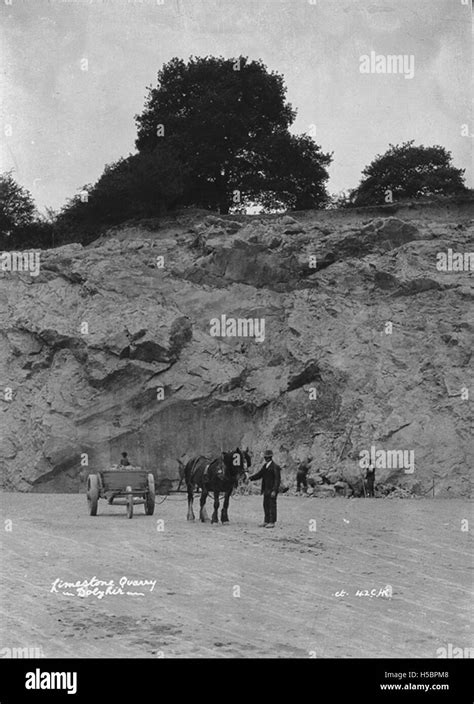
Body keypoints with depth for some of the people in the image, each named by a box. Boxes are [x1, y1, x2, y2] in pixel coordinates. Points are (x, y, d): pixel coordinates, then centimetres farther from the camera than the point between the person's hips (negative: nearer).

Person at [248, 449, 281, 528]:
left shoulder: (275, 467, -14)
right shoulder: (265, 466, 12)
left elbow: (277, 479, -16)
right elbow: (259, 474, 16)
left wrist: (274, 490, -20)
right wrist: (250, 478, 3)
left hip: (272, 490, -9)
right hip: (266, 490, 9)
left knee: (272, 505, -3)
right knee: (266, 505, 13)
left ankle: (272, 522, 2)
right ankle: (266, 521, 21)